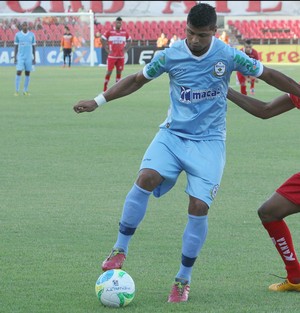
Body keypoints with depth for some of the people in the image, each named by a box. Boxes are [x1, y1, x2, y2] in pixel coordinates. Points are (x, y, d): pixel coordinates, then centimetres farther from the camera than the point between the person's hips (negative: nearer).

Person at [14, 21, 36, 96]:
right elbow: (16, 46, 4)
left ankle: (25, 90, 10)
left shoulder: (32, 35, 4)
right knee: (19, 72, -9)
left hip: (29, 57, 1)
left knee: (28, 73, 3)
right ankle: (17, 90, -6)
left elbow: (33, 47, 8)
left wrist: (34, 58, 4)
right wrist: (15, 58, -2)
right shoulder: (18, 35, 1)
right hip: (20, 57, -1)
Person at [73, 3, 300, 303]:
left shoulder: (228, 56, -8)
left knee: (198, 207, -12)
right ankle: (120, 250, -13)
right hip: (173, 134, 1)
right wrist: (98, 101, 7)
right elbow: (137, 80, 10)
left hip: (209, 141, -1)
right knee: (146, 178, -27)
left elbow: (268, 74, 4)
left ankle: (183, 279, 6)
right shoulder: (169, 56, -5)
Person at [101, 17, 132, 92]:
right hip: (112, 56, -3)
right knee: (109, 71, -5)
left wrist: (125, 49, 8)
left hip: (121, 56, 3)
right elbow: (103, 40, 4)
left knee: (119, 71, 4)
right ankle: (105, 87, 3)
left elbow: (129, 41, 19)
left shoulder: (125, 32, 5)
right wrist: (107, 49, -3)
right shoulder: (109, 32, -4)